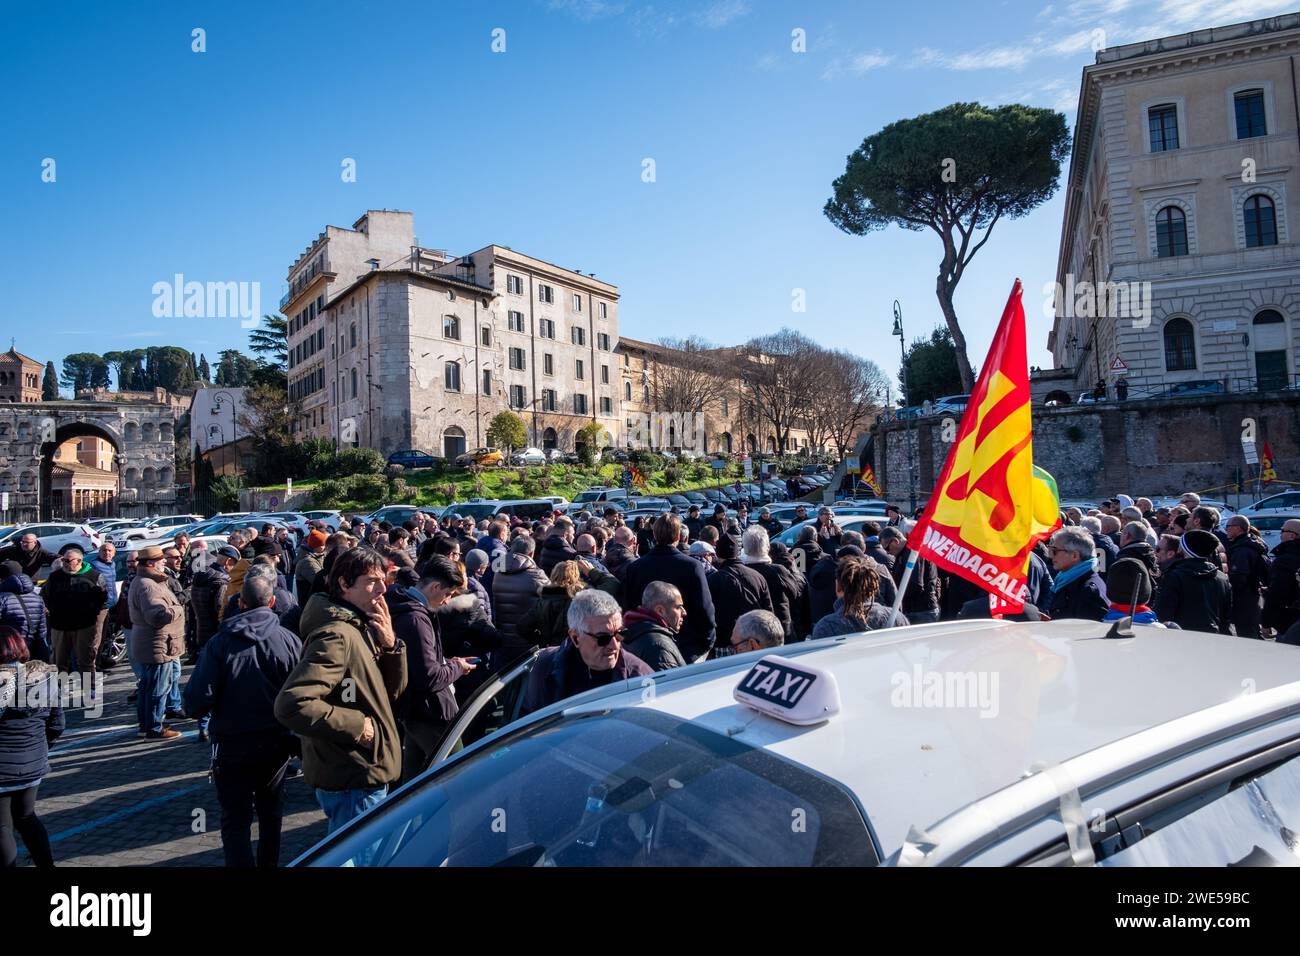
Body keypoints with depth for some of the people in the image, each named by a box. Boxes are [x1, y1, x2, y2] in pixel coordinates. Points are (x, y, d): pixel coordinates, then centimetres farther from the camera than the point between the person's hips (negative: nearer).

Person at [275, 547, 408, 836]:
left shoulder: (363, 629, 8)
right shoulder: (336, 636, -22)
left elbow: (392, 692, 9)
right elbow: (291, 704, -32)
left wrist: (391, 645, -7)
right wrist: (356, 725, -23)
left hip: (367, 776, 9)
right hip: (353, 783, -9)